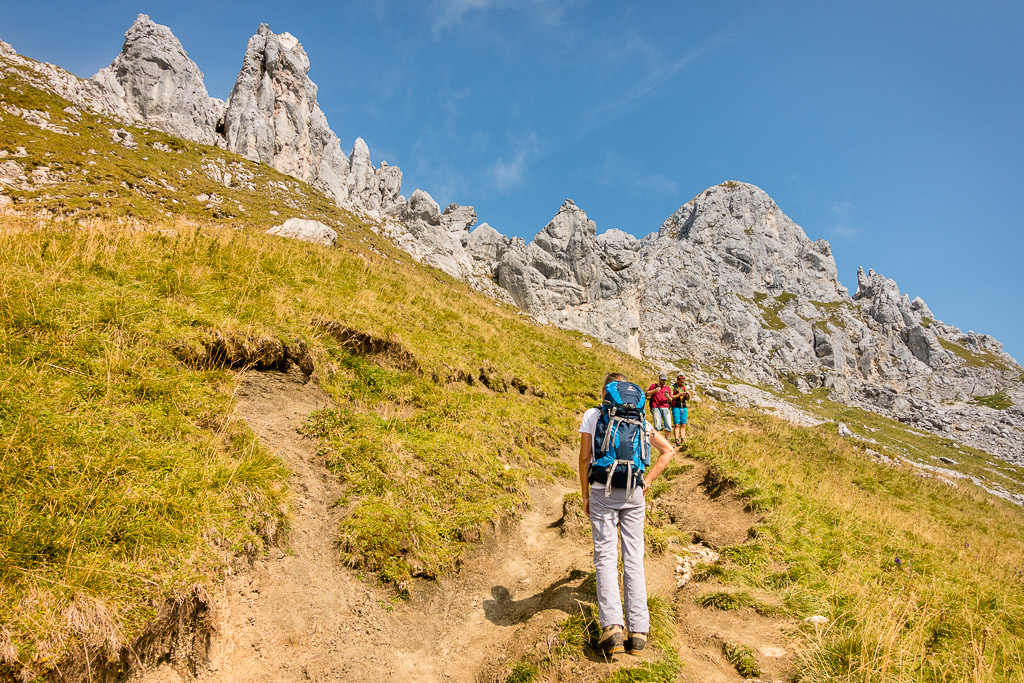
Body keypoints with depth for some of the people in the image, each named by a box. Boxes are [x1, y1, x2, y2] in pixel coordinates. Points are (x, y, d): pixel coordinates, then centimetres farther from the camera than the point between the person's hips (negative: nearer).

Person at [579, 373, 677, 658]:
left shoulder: (592, 415, 2)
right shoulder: (639, 419, 11)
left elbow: (584, 458, -1)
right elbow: (668, 451, 14)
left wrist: (585, 495, 7)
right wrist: (647, 481, 12)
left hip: (602, 493, -2)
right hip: (633, 494, 3)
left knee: (606, 557, -2)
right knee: (634, 559, 5)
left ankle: (612, 626, -17)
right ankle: (638, 630, -1)